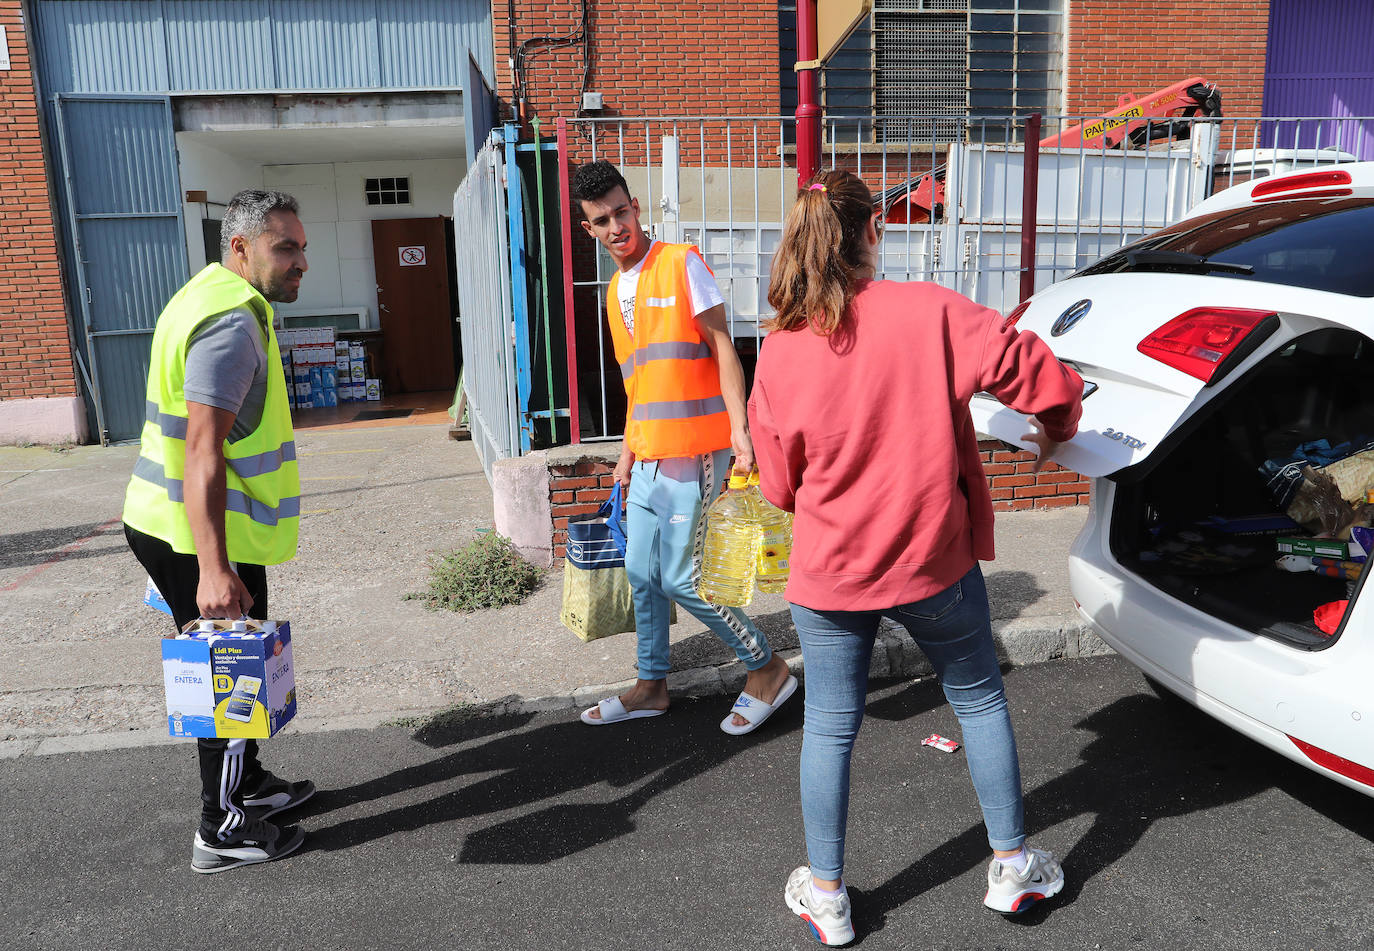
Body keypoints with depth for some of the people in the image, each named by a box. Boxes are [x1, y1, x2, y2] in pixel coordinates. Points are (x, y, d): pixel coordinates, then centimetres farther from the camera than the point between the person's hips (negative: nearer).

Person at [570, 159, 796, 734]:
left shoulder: (681, 263, -7)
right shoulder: (616, 291, 16)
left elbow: (722, 347, -11)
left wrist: (739, 428, -20)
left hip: (691, 452, -8)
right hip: (648, 455, 8)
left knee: (679, 577, -7)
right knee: (641, 573, 12)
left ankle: (766, 670, 11)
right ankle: (652, 686, 28)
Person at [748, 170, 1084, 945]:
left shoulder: (781, 352, -7)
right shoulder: (930, 312, -13)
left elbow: (780, 487, 2)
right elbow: (1044, 378, -12)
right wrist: (1056, 433, 11)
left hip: (830, 573, 1)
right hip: (935, 562, 0)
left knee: (830, 730, 14)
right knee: (980, 702, 21)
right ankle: (1013, 866, 36)